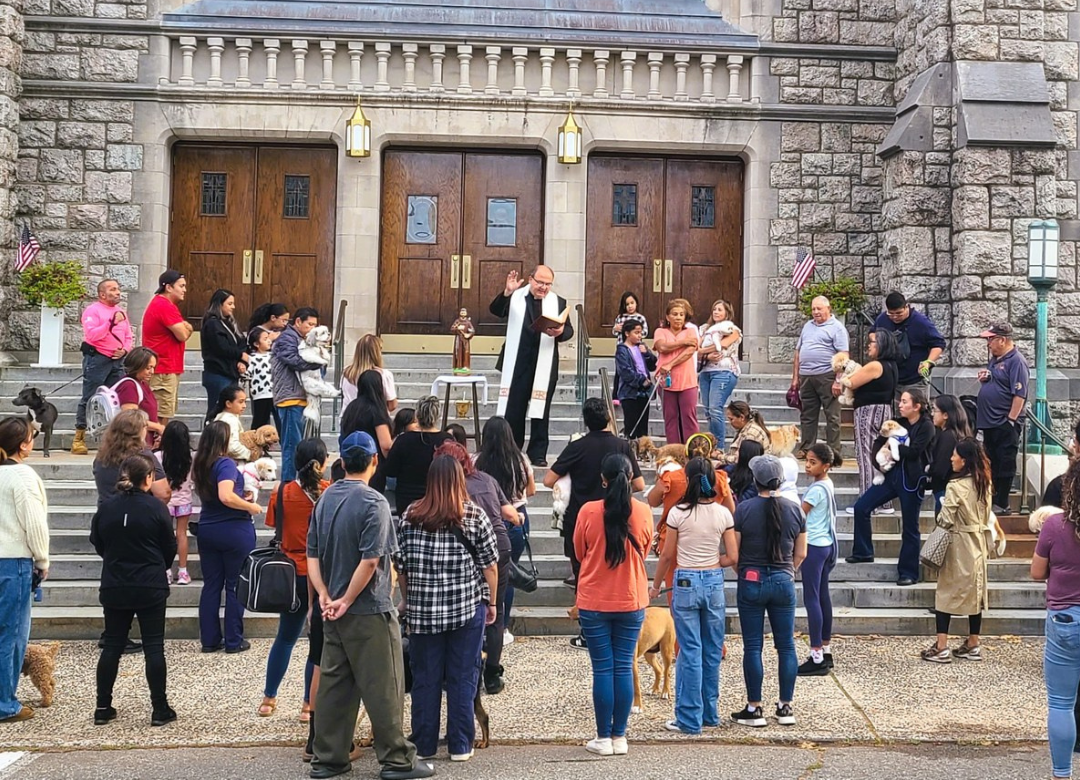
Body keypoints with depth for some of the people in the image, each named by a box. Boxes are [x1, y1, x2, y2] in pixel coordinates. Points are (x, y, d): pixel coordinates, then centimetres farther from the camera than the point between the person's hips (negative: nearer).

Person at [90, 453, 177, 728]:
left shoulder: (105, 508, -2)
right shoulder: (156, 508, -10)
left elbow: (98, 545, 9)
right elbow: (170, 547, -2)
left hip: (114, 588, 3)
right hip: (151, 588, -3)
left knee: (112, 646, 12)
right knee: (154, 647, 3)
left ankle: (103, 708, 16)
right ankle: (160, 709, 5)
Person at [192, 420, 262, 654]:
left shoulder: (199, 465, 6)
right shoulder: (226, 464, -17)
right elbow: (226, 496, -30)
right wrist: (250, 507, -16)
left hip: (207, 529, 6)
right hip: (234, 530, -6)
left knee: (211, 585, 11)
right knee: (235, 586, 4)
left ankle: (209, 640, 14)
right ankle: (234, 641, 9)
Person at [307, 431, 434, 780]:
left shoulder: (325, 498, 7)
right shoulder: (373, 503, -15)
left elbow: (312, 554, 6)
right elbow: (370, 560, -22)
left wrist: (325, 595, -1)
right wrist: (346, 601, -14)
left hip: (334, 612, 7)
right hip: (369, 611, -7)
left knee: (334, 685, 13)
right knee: (383, 687, 1)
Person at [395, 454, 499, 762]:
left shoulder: (410, 516, 0)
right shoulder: (474, 515, -5)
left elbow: (399, 564, 5)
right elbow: (490, 565, -1)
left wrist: (407, 599, 18)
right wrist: (491, 602, 11)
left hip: (422, 609, 1)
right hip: (467, 608, -1)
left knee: (425, 679, 9)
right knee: (462, 678, 6)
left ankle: (423, 745, 17)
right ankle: (460, 746, 11)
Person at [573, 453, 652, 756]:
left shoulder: (588, 511, -11)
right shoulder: (643, 512, -7)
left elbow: (579, 553, 4)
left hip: (594, 603, -1)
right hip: (631, 602, 2)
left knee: (602, 670, 5)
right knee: (624, 668, 9)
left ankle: (604, 738, 10)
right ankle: (619, 737, 14)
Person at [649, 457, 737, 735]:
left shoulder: (678, 513, -8)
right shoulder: (723, 514, -1)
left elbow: (667, 556, -2)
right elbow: (732, 557, 0)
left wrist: (655, 586, 11)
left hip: (685, 582, -3)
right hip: (714, 583, 3)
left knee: (690, 651, 1)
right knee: (712, 651, 13)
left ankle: (690, 719, 5)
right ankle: (710, 714, 22)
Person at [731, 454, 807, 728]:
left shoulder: (744, 509, -10)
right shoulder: (794, 511, -1)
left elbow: (733, 552, -5)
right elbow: (801, 554, 6)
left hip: (751, 582, -2)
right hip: (784, 582, 3)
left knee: (752, 646, 3)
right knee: (786, 645, 10)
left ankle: (754, 709, 7)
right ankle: (786, 707, 14)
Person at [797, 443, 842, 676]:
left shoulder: (817, 489, -18)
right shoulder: (828, 485, 10)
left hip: (814, 546, -10)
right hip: (826, 544, 10)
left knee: (811, 599, -7)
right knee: (823, 597, 14)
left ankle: (817, 658, -7)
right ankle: (826, 652, 22)